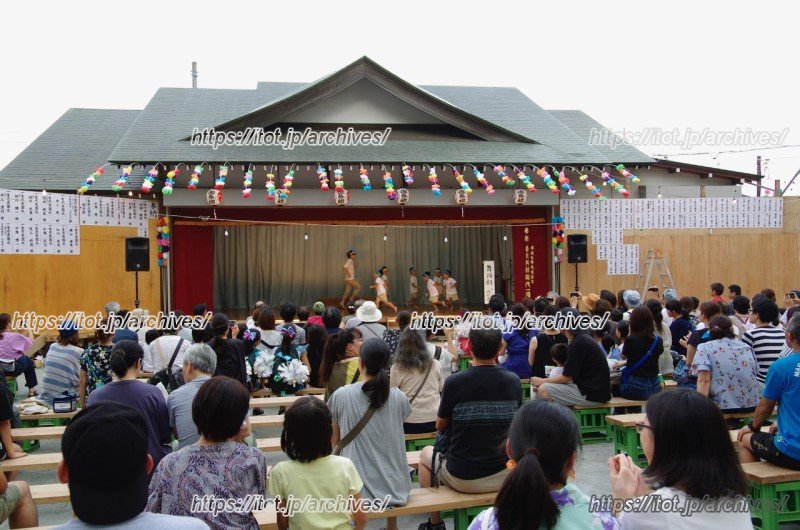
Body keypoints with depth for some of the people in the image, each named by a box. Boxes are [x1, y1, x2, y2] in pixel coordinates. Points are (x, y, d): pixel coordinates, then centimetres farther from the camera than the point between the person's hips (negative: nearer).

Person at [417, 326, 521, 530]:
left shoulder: (453, 382, -18)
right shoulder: (513, 381, -9)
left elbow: (440, 426, -1)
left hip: (461, 479, -3)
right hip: (502, 477, 3)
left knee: (426, 453, 28)